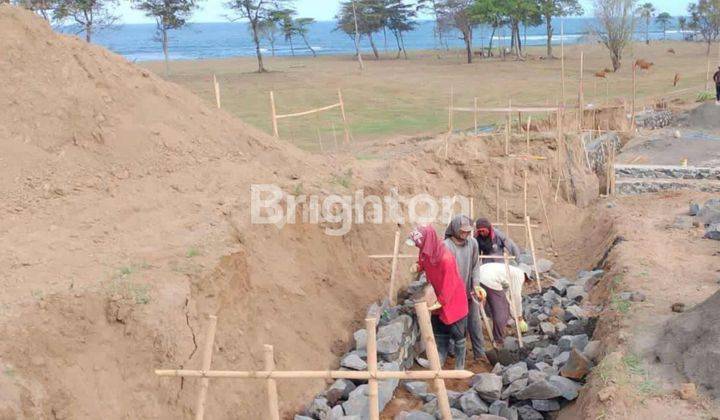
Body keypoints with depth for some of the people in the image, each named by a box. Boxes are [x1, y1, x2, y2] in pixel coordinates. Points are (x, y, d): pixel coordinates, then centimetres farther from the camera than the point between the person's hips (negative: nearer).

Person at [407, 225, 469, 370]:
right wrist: (418, 267, -5)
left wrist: (441, 302, -23)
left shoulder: (445, 258, -31)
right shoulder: (426, 254, -7)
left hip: (453, 300, -8)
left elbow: (449, 284, -27)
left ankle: (459, 367, 19)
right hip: (439, 300, 8)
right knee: (440, 333, 17)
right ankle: (439, 362, 30)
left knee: (457, 335, 6)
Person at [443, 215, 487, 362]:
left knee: (475, 324, 13)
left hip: (470, 292, 5)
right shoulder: (446, 246, -18)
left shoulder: (473, 243, -3)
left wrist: (475, 284, -4)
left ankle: (480, 353, 25)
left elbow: (475, 266, 7)